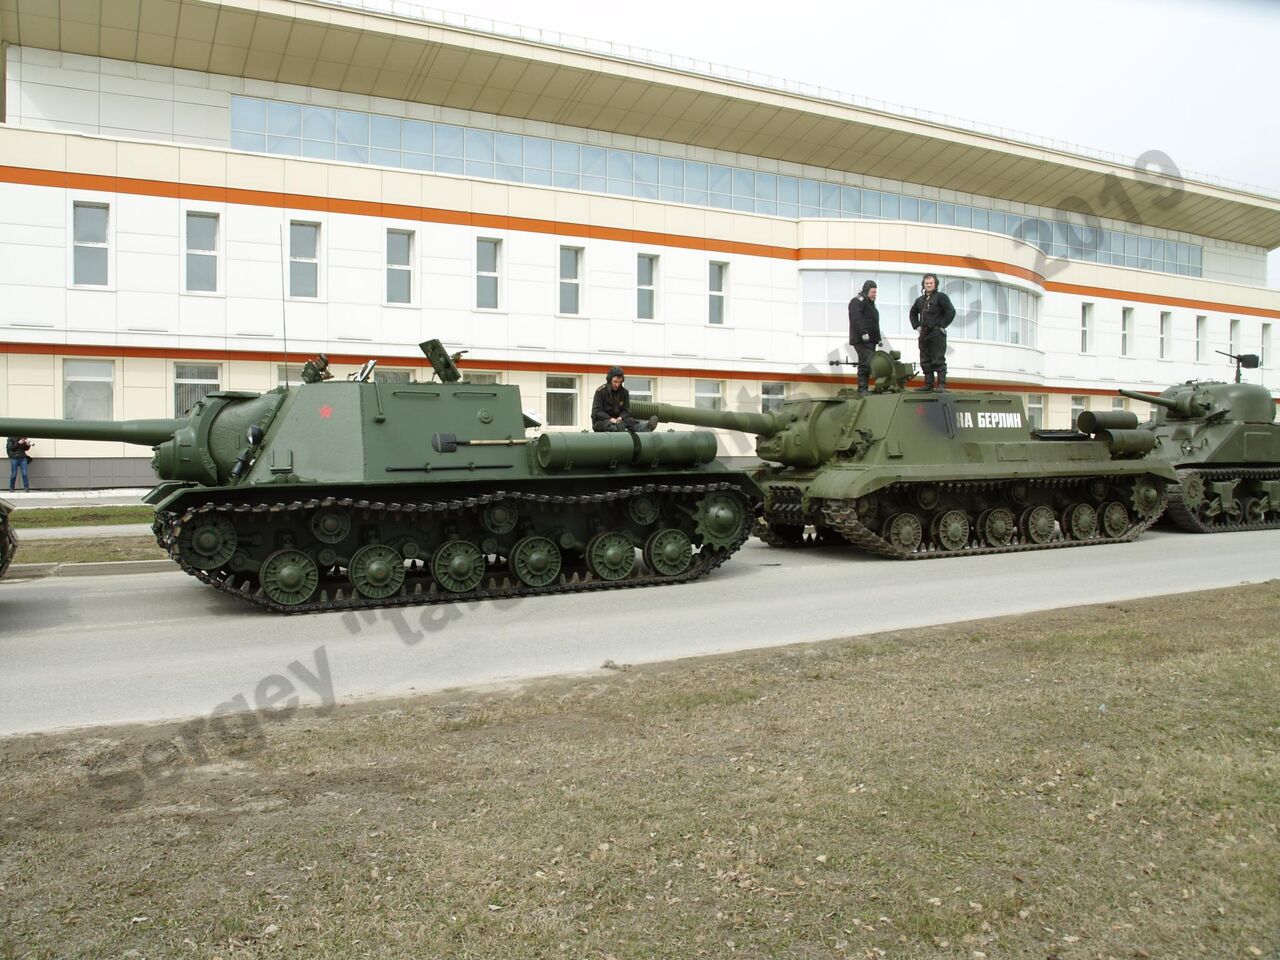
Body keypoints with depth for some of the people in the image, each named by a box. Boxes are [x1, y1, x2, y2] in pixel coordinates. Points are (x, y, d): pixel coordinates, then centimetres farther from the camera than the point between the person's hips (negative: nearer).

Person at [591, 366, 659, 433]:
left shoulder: (624, 392, 7)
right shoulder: (601, 391, -7)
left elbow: (626, 410, 5)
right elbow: (596, 411, -13)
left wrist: (620, 417, -20)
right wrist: (610, 419, -28)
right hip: (601, 421, -3)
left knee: (630, 421, -27)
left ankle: (647, 427, -56)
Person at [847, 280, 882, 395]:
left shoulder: (870, 303, 26)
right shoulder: (857, 301, -6)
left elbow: (874, 322, 31)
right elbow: (856, 319, -21)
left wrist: (878, 338, 26)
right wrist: (863, 333, -30)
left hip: (870, 340, 10)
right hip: (861, 340, -10)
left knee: (866, 365, 7)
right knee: (866, 364, -18)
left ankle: (863, 390, 9)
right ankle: (862, 389, -21)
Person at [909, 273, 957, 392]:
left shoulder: (941, 297, -3)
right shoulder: (920, 300, 16)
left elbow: (951, 312, -11)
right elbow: (913, 313, 31)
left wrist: (942, 326, -12)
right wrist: (916, 326, 17)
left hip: (937, 334, -7)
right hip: (924, 334, 7)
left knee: (938, 361, -9)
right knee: (925, 361, 8)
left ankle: (942, 385, -8)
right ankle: (928, 384, 14)